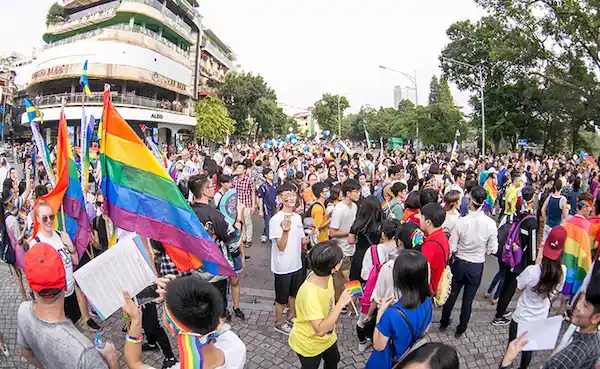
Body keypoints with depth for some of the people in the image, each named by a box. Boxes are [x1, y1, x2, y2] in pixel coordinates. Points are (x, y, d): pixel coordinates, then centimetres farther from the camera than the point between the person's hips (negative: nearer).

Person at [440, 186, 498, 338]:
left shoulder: (462, 222, -21)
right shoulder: (490, 223, -18)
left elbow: (452, 247, -14)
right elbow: (493, 249, -9)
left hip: (460, 264, -1)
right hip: (477, 267, 1)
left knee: (451, 295, 19)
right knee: (468, 300, 17)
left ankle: (444, 323, 38)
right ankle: (461, 329, 33)